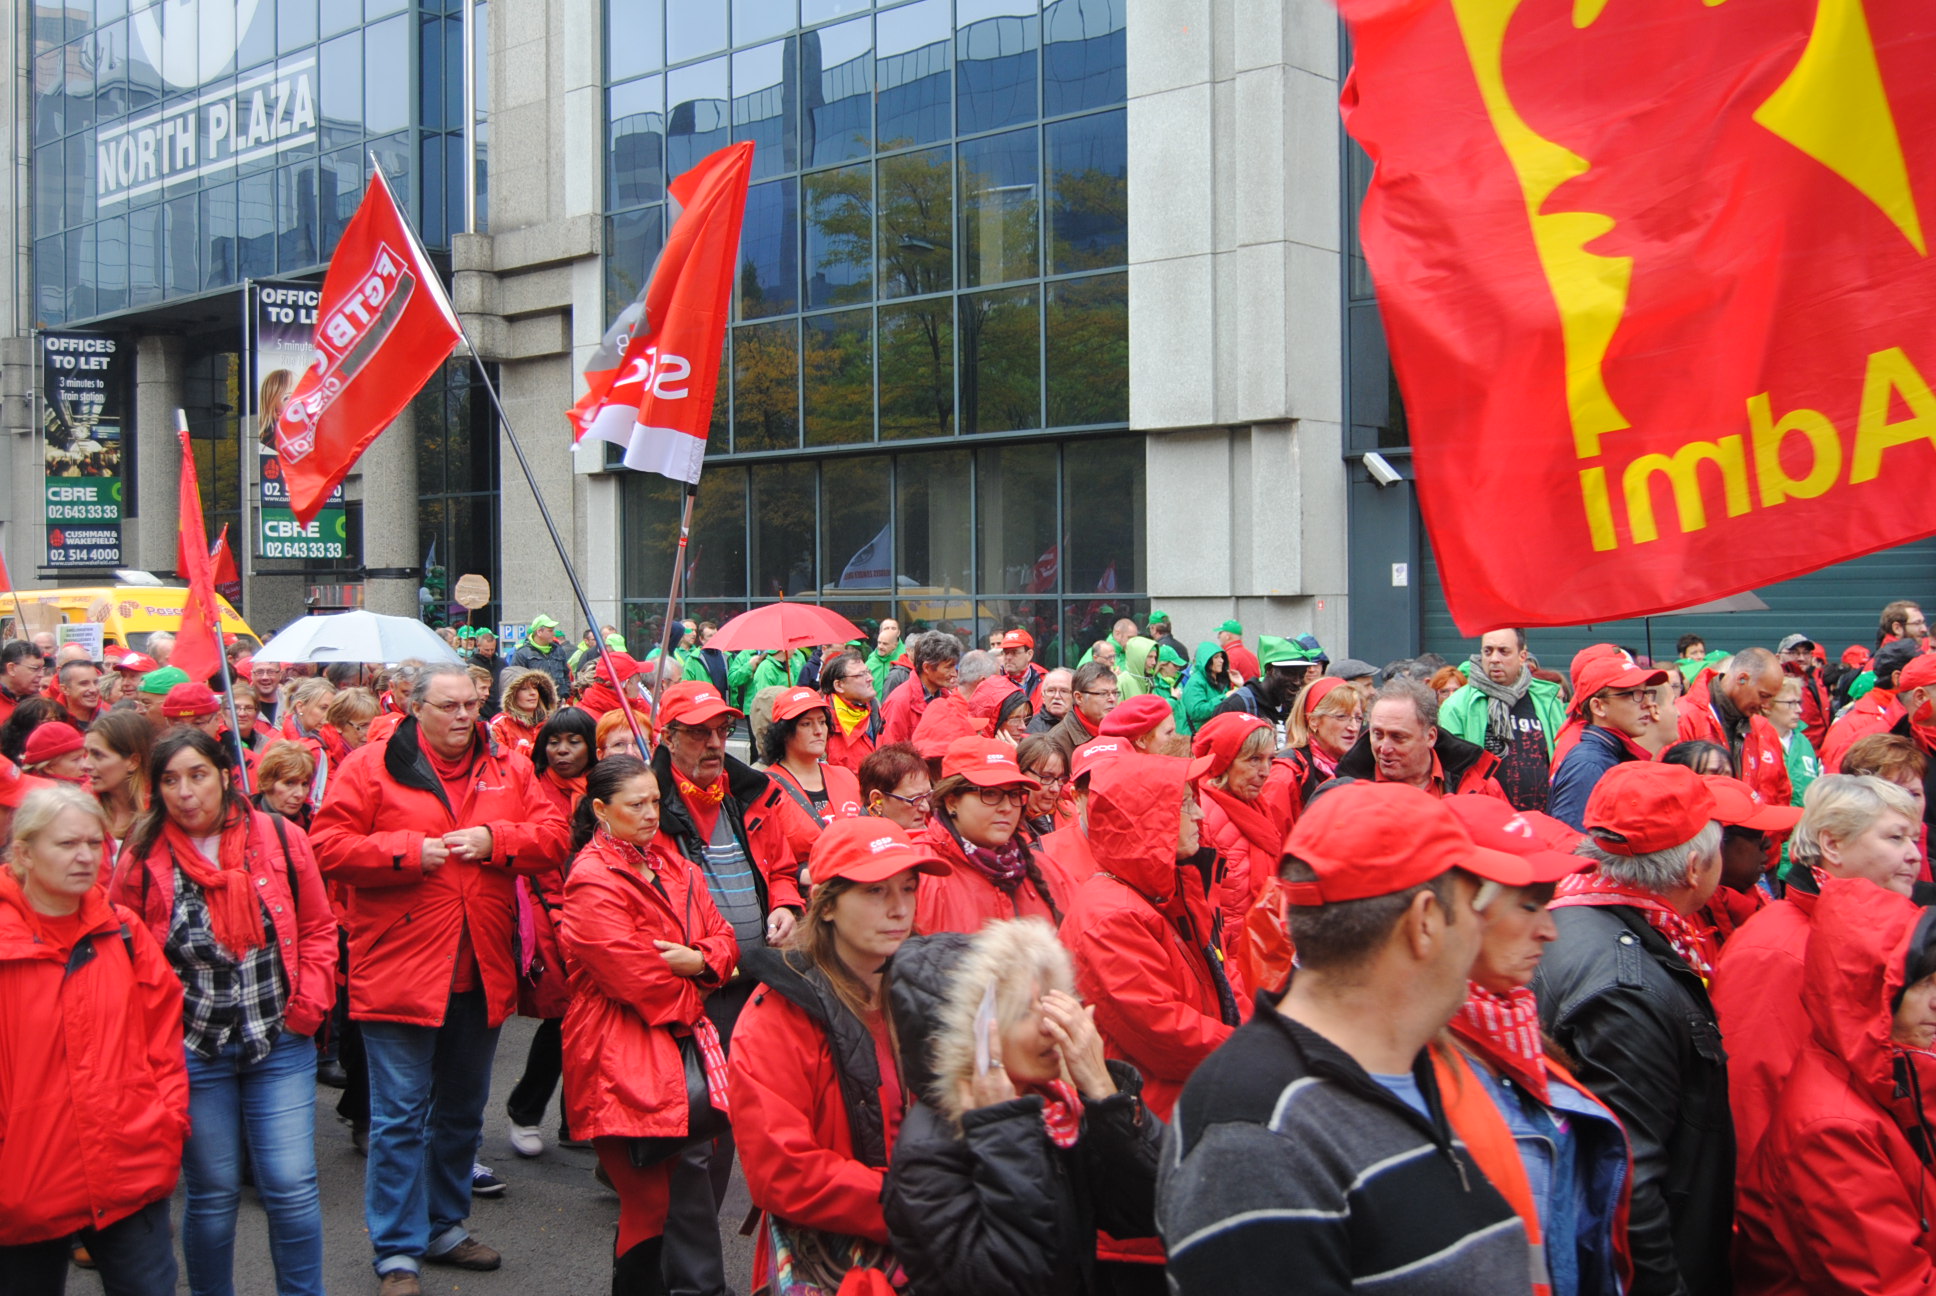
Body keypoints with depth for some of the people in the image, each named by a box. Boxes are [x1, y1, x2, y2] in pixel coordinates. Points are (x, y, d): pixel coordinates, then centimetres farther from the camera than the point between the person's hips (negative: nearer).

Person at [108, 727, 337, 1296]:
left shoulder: (281, 840, -3)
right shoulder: (142, 860, -4)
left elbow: (317, 928, 6)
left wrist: (309, 1004, -3)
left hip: (279, 1044, 0)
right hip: (190, 1052, 0)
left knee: (292, 1190, -1)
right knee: (212, 1195, 9)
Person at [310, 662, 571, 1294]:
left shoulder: (508, 769, 8)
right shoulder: (369, 767, -4)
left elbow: (554, 836, 2)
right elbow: (329, 847, -10)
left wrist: (493, 841, -14)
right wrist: (411, 851, -18)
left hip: (480, 973, 5)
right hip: (397, 971, -5)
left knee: (463, 1110, 17)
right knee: (400, 1116, -2)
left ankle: (445, 1227, 33)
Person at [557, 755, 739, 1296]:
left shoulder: (668, 862, 14)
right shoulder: (592, 883, -11)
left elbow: (723, 937, 12)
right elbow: (639, 981, -16)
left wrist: (698, 960, -9)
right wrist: (690, 1003, 0)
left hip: (681, 1043, 8)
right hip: (627, 1062, -7)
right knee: (656, 1204, -8)